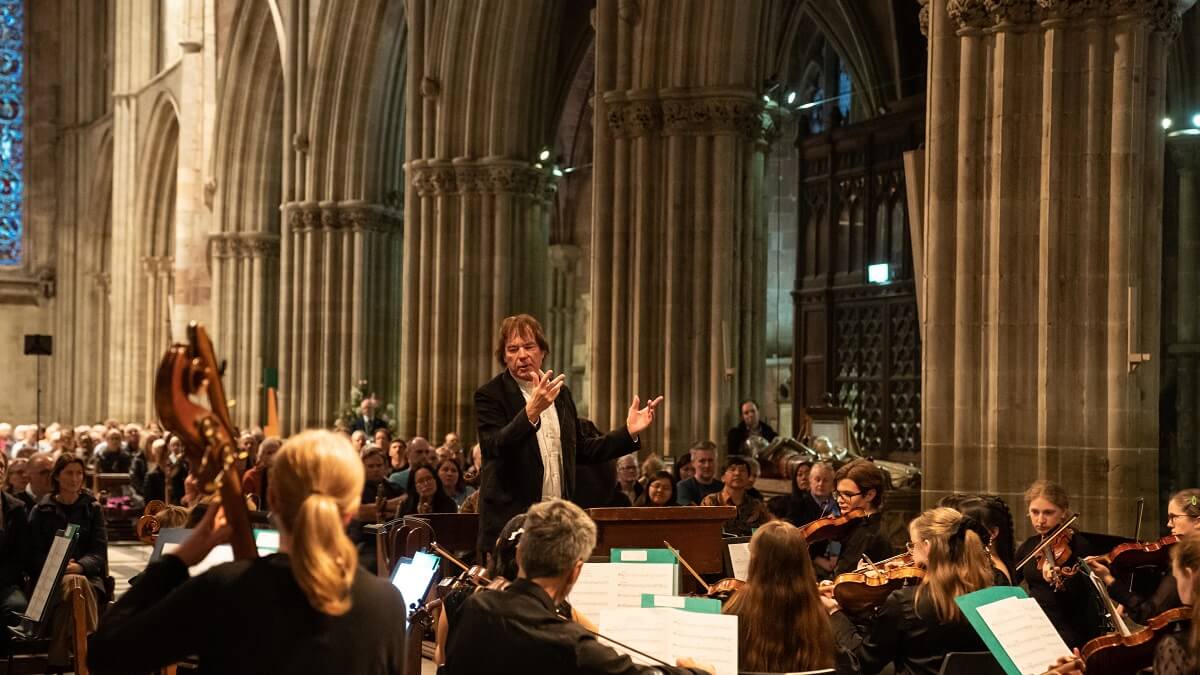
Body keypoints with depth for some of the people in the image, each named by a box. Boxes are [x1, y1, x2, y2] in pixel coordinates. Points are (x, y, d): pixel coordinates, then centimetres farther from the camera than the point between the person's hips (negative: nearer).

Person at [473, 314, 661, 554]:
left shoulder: (560, 392, 14)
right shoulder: (490, 395, -4)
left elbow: (581, 451, 21)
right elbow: (495, 447, -20)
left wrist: (629, 432, 11)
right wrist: (531, 411, -33)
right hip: (510, 523, -5)